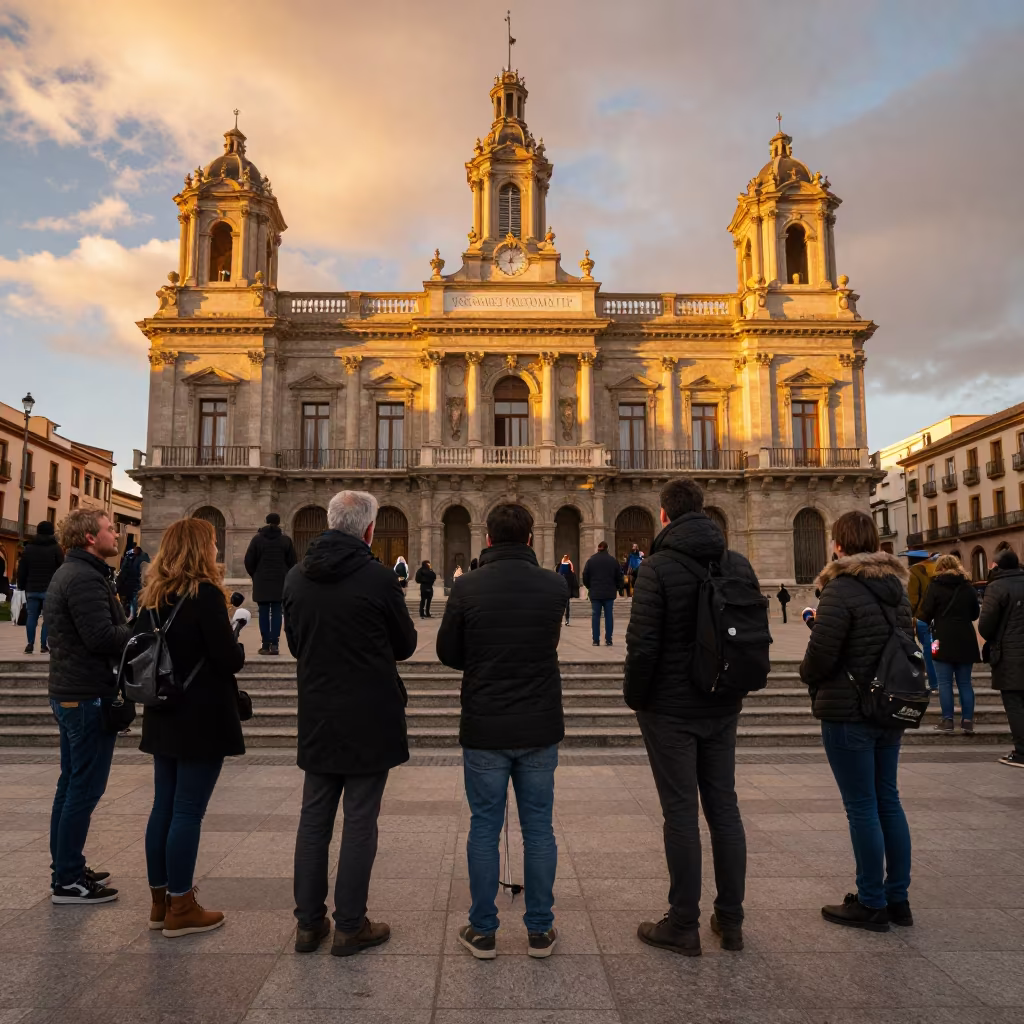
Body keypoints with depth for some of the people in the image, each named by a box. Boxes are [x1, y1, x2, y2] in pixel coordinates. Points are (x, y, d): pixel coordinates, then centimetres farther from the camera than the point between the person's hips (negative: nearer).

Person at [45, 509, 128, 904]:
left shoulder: (67, 574, 15)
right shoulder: (85, 578, -18)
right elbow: (103, 637, -26)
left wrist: (128, 628, 3)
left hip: (69, 693, 11)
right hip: (89, 696, -11)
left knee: (71, 784, 17)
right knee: (85, 788, -2)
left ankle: (65, 868, 28)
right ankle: (68, 882, 6)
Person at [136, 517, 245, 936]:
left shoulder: (151, 596, 7)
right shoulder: (205, 593, -16)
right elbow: (229, 659, -19)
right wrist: (239, 651, 1)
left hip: (165, 716, 8)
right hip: (203, 719, -8)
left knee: (164, 807, 14)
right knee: (188, 811, 0)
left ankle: (160, 901, 25)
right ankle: (180, 909, 9)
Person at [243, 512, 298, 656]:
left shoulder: (257, 539, 0)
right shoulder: (286, 539, 2)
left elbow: (249, 561, 0)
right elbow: (293, 561, 2)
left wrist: (255, 575, 14)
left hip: (261, 583, 0)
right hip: (280, 583, 0)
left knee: (264, 613, 3)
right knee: (276, 613, 3)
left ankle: (265, 645, 2)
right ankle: (274, 644, -2)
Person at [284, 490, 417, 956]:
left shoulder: (296, 577, 0)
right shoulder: (378, 577, -16)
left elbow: (295, 643, 11)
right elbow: (406, 645, -3)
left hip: (317, 717, 5)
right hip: (369, 718, -5)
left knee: (314, 818, 15)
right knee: (360, 821, 6)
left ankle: (309, 922, 24)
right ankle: (350, 926, 16)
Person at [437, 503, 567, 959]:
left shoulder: (467, 589, -11)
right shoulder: (554, 586, -5)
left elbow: (448, 653, 0)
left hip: (484, 730, -1)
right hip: (540, 728, 2)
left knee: (484, 829, 11)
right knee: (538, 828, 12)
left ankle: (482, 931, 22)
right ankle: (540, 930, 23)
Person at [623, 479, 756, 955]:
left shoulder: (657, 567, -15)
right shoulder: (739, 565, 3)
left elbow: (643, 644, -18)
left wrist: (634, 697, -4)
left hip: (670, 707, -5)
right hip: (722, 708, 5)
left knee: (681, 813, 2)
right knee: (724, 808, 14)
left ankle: (683, 925, 13)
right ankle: (731, 920, 25)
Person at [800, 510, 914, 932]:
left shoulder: (842, 589, -18)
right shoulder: (896, 587, 8)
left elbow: (820, 653, -20)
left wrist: (808, 675, 1)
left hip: (848, 712, -8)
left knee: (862, 807, 2)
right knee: (888, 800, 17)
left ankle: (872, 904, 13)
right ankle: (897, 897, 27)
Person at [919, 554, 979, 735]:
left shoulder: (936, 586, -6)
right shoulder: (969, 587, 7)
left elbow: (925, 613, -10)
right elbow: (975, 614, 17)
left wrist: (934, 620, 11)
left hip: (943, 640, -4)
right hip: (966, 640, 4)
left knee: (945, 682, 1)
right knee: (965, 683, 9)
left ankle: (947, 721, 1)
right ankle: (968, 721, 7)